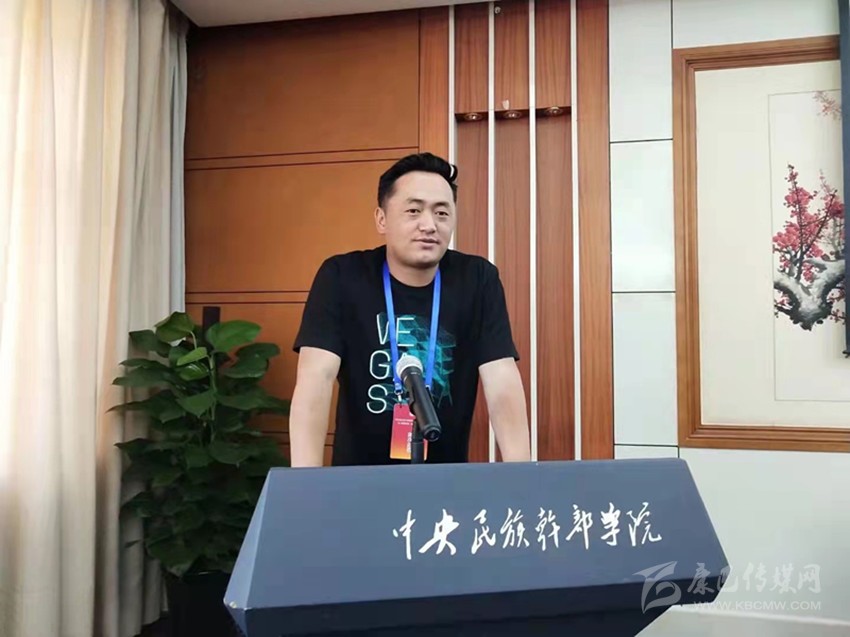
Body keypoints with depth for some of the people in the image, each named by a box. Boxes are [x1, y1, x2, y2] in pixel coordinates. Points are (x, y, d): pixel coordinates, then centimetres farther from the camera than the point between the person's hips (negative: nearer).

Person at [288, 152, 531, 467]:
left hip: (446, 476, 2)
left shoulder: (478, 279, -5)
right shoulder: (341, 277, -8)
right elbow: (315, 379, -17)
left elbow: (503, 384, -10)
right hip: (360, 476, -1)